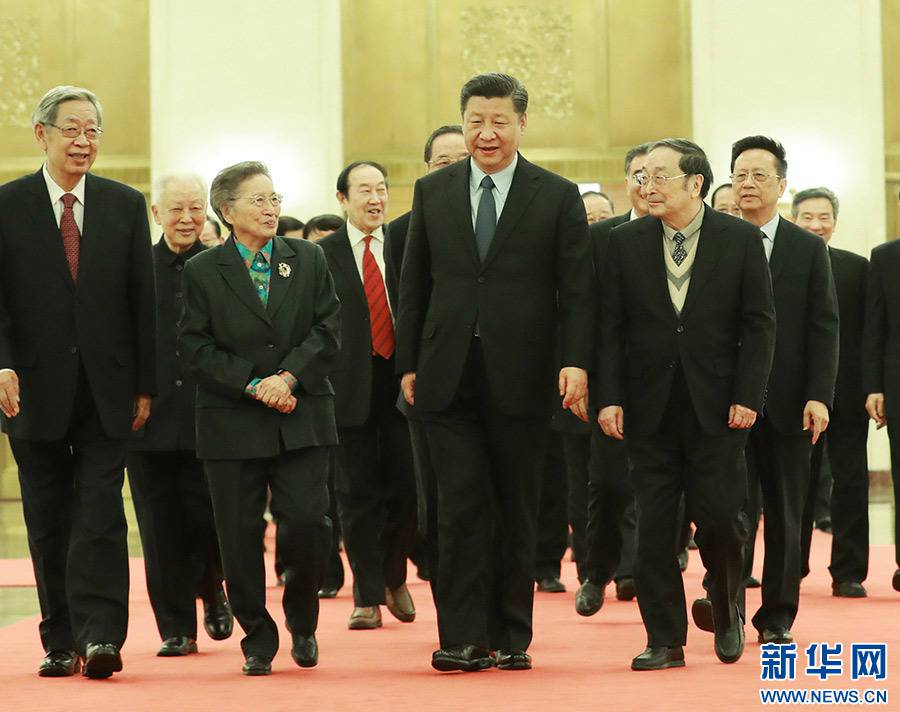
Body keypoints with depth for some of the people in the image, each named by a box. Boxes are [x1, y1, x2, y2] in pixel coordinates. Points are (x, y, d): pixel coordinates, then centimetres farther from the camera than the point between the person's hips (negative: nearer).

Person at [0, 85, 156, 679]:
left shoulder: (126, 205, 7)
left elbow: (143, 300, 7)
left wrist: (145, 385, 2)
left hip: (107, 390, 0)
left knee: (100, 514, -8)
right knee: (49, 522, 6)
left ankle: (101, 636, -12)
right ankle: (61, 642, 13)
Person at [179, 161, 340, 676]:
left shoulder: (309, 260, 9)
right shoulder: (202, 272, 3)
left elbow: (328, 332, 3)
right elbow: (196, 348, -3)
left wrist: (289, 377, -11)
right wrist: (252, 386, -12)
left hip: (302, 419, 1)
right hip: (232, 424, -1)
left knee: (309, 525, -8)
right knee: (240, 537, 1)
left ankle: (302, 620, 18)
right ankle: (258, 641, 14)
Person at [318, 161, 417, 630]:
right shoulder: (322, 254, 2)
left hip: (400, 381, 1)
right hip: (349, 387, -1)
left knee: (404, 486, 2)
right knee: (357, 494, 2)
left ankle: (394, 578, 25)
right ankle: (367, 596, 9)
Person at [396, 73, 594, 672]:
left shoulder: (558, 196, 3)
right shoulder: (432, 192, 9)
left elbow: (576, 290, -1)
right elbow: (415, 285, 11)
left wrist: (576, 362, -12)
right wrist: (409, 364, 6)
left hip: (520, 376, -1)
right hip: (449, 376, 1)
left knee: (517, 510, 6)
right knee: (462, 505, -5)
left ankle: (512, 637, 14)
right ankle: (464, 638, -3)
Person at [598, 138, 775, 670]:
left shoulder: (740, 239, 1)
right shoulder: (625, 243, 5)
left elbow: (759, 323, 0)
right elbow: (611, 326, 4)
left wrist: (747, 396, -8)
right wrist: (609, 397, -5)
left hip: (716, 405, -2)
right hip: (649, 403, 2)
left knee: (721, 517, -2)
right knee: (654, 525, 1)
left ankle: (728, 613, 25)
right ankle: (665, 640, 8)